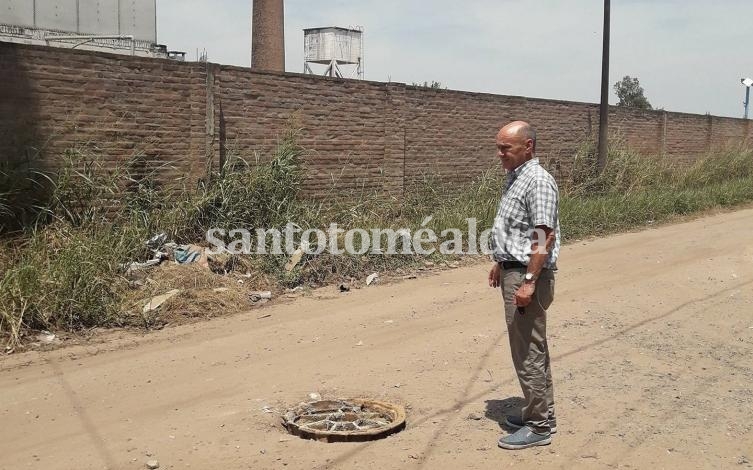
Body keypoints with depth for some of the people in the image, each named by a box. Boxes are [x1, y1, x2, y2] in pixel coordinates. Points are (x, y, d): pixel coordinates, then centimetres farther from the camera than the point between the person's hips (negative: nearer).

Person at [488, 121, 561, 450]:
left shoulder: (538, 181, -17)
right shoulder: (515, 178, 14)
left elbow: (544, 236, -23)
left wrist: (529, 281, -26)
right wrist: (501, 264, 25)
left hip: (527, 275, -10)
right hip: (513, 271, 11)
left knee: (528, 351, -5)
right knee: (531, 347, 16)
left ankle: (539, 426, 4)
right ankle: (541, 412, 27)